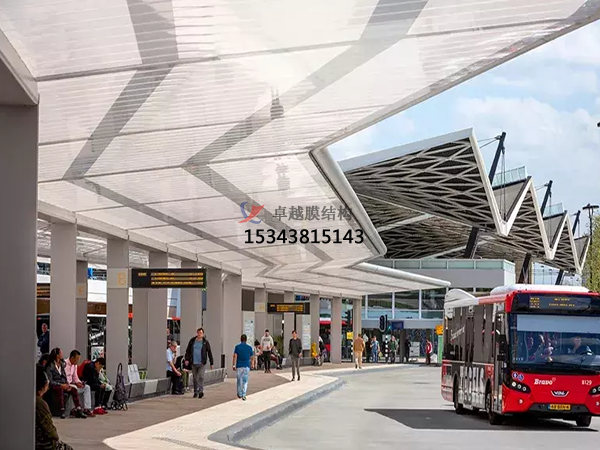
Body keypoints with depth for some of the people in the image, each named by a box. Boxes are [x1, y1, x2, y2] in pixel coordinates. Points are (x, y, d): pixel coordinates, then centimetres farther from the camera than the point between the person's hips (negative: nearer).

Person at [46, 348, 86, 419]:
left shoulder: (62, 364, 16)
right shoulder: (50, 366, -5)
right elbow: (50, 381, -11)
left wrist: (67, 385, -3)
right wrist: (61, 385, -19)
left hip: (63, 384, 6)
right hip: (54, 386, -6)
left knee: (74, 390, -21)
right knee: (60, 389, -39)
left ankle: (78, 409, -28)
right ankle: (62, 411, -40)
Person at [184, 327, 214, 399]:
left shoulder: (205, 342, 1)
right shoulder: (192, 341, 6)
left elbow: (209, 353, 5)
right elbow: (188, 351, 10)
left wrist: (211, 363, 6)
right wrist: (186, 359, -4)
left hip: (202, 363, -3)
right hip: (193, 363, 3)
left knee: (201, 376, -17)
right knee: (195, 378, 8)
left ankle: (201, 391, -22)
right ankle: (196, 392, 18)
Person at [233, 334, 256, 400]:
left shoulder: (237, 347, -1)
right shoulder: (249, 347, 3)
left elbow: (235, 356, -8)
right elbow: (252, 357, 8)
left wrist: (234, 365, -8)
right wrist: (252, 364, 22)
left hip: (239, 366, 0)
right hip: (246, 366, 0)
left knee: (239, 380, 13)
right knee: (245, 381, 3)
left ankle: (239, 394, 24)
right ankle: (244, 395, -7)